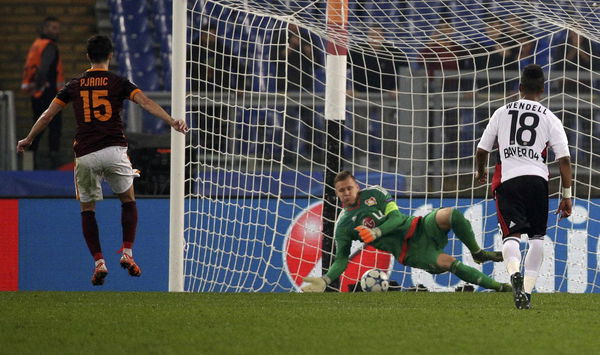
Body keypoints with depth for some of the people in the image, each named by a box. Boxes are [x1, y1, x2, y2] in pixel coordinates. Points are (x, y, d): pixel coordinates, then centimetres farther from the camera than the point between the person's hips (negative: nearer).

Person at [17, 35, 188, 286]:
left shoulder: (74, 86, 10)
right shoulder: (118, 83, 4)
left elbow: (48, 114, 12)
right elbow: (145, 102, -10)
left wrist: (28, 140, 24)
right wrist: (171, 121, -16)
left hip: (85, 154, 1)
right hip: (113, 150, -1)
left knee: (87, 209, 13)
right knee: (128, 200, 20)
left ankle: (99, 262, 0)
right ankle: (127, 253, 6)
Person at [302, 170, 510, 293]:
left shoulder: (374, 194, 5)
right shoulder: (343, 226, 2)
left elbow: (396, 217, -3)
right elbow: (342, 258, 2)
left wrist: (376, 232, -21)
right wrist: (325, 280, -14)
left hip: (419, 228, 2)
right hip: (408, 252, -2)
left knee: (451, 215, -28)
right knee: (448, 263, -27)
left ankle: (477, 253, -3)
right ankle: (496, 286, -18)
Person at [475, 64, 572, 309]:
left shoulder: (502, 113, 11)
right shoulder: (550, 119, 7)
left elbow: (482, 150, 15)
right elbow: (564, 159, 0)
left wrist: (481, 172, 36)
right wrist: (566, 194, 5)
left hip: (508, 179, 0)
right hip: (537, 179, 0)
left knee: (512, 234, -6)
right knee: (537, 236, 15)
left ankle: (514, 272, -37)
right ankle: (527, 289, 10)